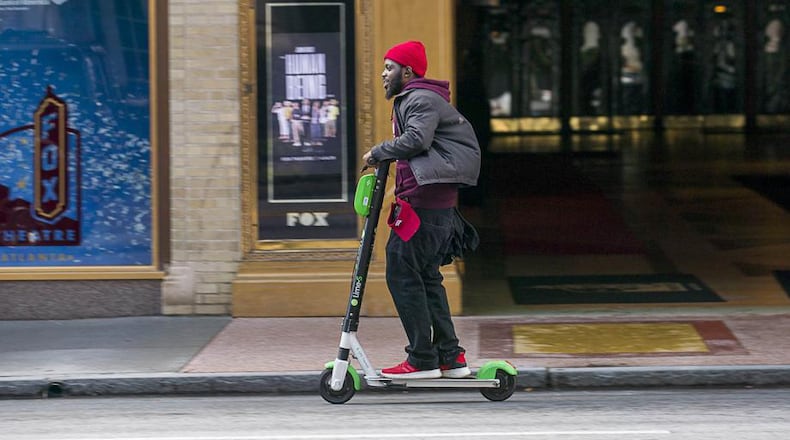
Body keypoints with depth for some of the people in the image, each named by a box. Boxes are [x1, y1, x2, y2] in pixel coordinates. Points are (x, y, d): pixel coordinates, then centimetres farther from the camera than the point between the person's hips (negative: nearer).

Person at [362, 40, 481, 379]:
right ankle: (451, 357, 14)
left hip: (424, 202, -11)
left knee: (402, 275, -9)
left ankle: (423, 360, -9)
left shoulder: (421, 99, -10)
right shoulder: (411, 100, 24)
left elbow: (416, 139, -27)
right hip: (438, 202, 11)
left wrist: (378, 153, -16)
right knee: (426, 277, 13)